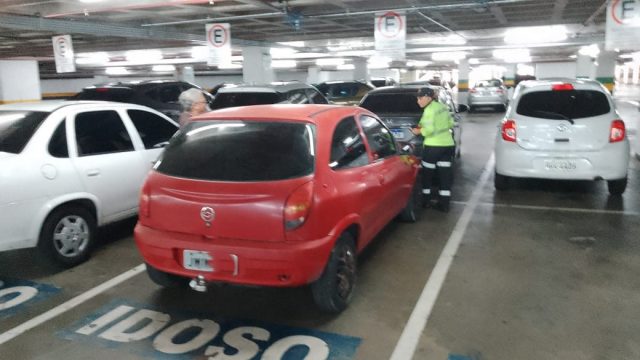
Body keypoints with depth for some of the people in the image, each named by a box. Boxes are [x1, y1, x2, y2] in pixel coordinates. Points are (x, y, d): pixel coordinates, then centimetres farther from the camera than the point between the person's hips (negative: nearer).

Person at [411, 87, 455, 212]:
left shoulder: (429, 110, -13)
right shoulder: (443, 107, 12)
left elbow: (429, 129, -21)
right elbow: (450, 123, 17)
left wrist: (419, 131, -4)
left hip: (433, 146, -8)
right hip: (448, 144, 8)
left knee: (427, 173, 8)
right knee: (445, 174, 7)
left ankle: (426, 201, 18)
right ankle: (444, 204, 8)